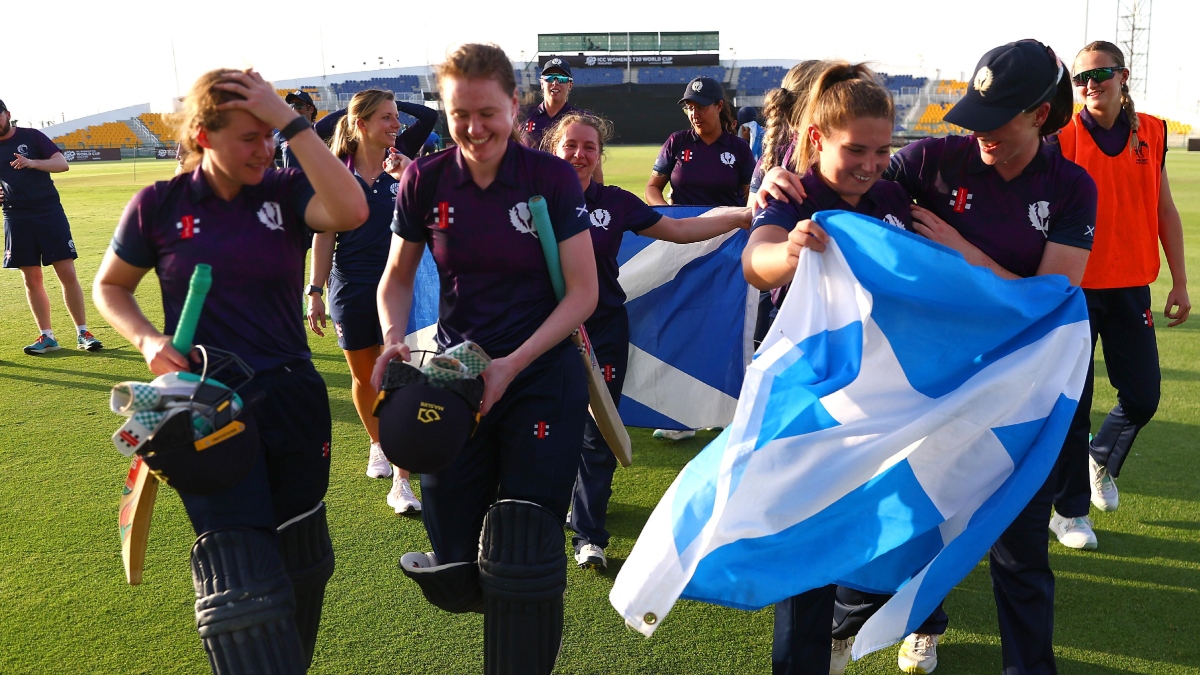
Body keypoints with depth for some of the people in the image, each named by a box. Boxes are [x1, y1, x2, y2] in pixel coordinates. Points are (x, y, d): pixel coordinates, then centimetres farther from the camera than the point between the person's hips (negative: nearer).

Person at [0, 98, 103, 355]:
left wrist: (32, 163, -24)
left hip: (49, 211, -3)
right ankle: (47, 336, 12)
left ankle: (82, 333, 3)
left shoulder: (31, 136, 1)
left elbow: (62, 163, -8)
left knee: (67, 273, -5)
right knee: (31, 278, 4)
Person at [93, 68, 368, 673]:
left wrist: (289, 120, -23)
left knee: (300, 562, 17)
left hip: (291, 397, 2)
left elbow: (351, 212, -25)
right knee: (241, 575, -13)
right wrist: (148, 340, -7)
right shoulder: (159, 205, -2)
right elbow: (109, 288, 12)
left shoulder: (285, 192, -3)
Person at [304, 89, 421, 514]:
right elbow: (324, 235, 4)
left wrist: (404, 174, -23)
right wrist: (315, 291, 2)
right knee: (363, 375, 15)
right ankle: (378, 445, 42)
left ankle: (401, 481, -2)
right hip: (351, 287, 1)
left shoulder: (404, 166, 0)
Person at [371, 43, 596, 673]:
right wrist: (393, 339, -10)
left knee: (522, 558, -2)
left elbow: (582, 293, -8)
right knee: (455, 570, 7)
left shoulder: (553, 178, -7)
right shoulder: (425, 180, -1)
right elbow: (398, 276, 10)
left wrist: (511, 365, -18)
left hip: (542, 373, -2)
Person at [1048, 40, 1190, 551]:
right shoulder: (1063, 137, -7)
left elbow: (1164, 210, 10)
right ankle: (1069, 510, 20)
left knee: (1142, 398, 7)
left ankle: (1102, 459, 39)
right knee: (1073, 402, 4)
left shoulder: (1151, 132, 5)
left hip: (1130, 288, 4)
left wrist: (1179, 282, 9)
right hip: (1073, 289, -3)